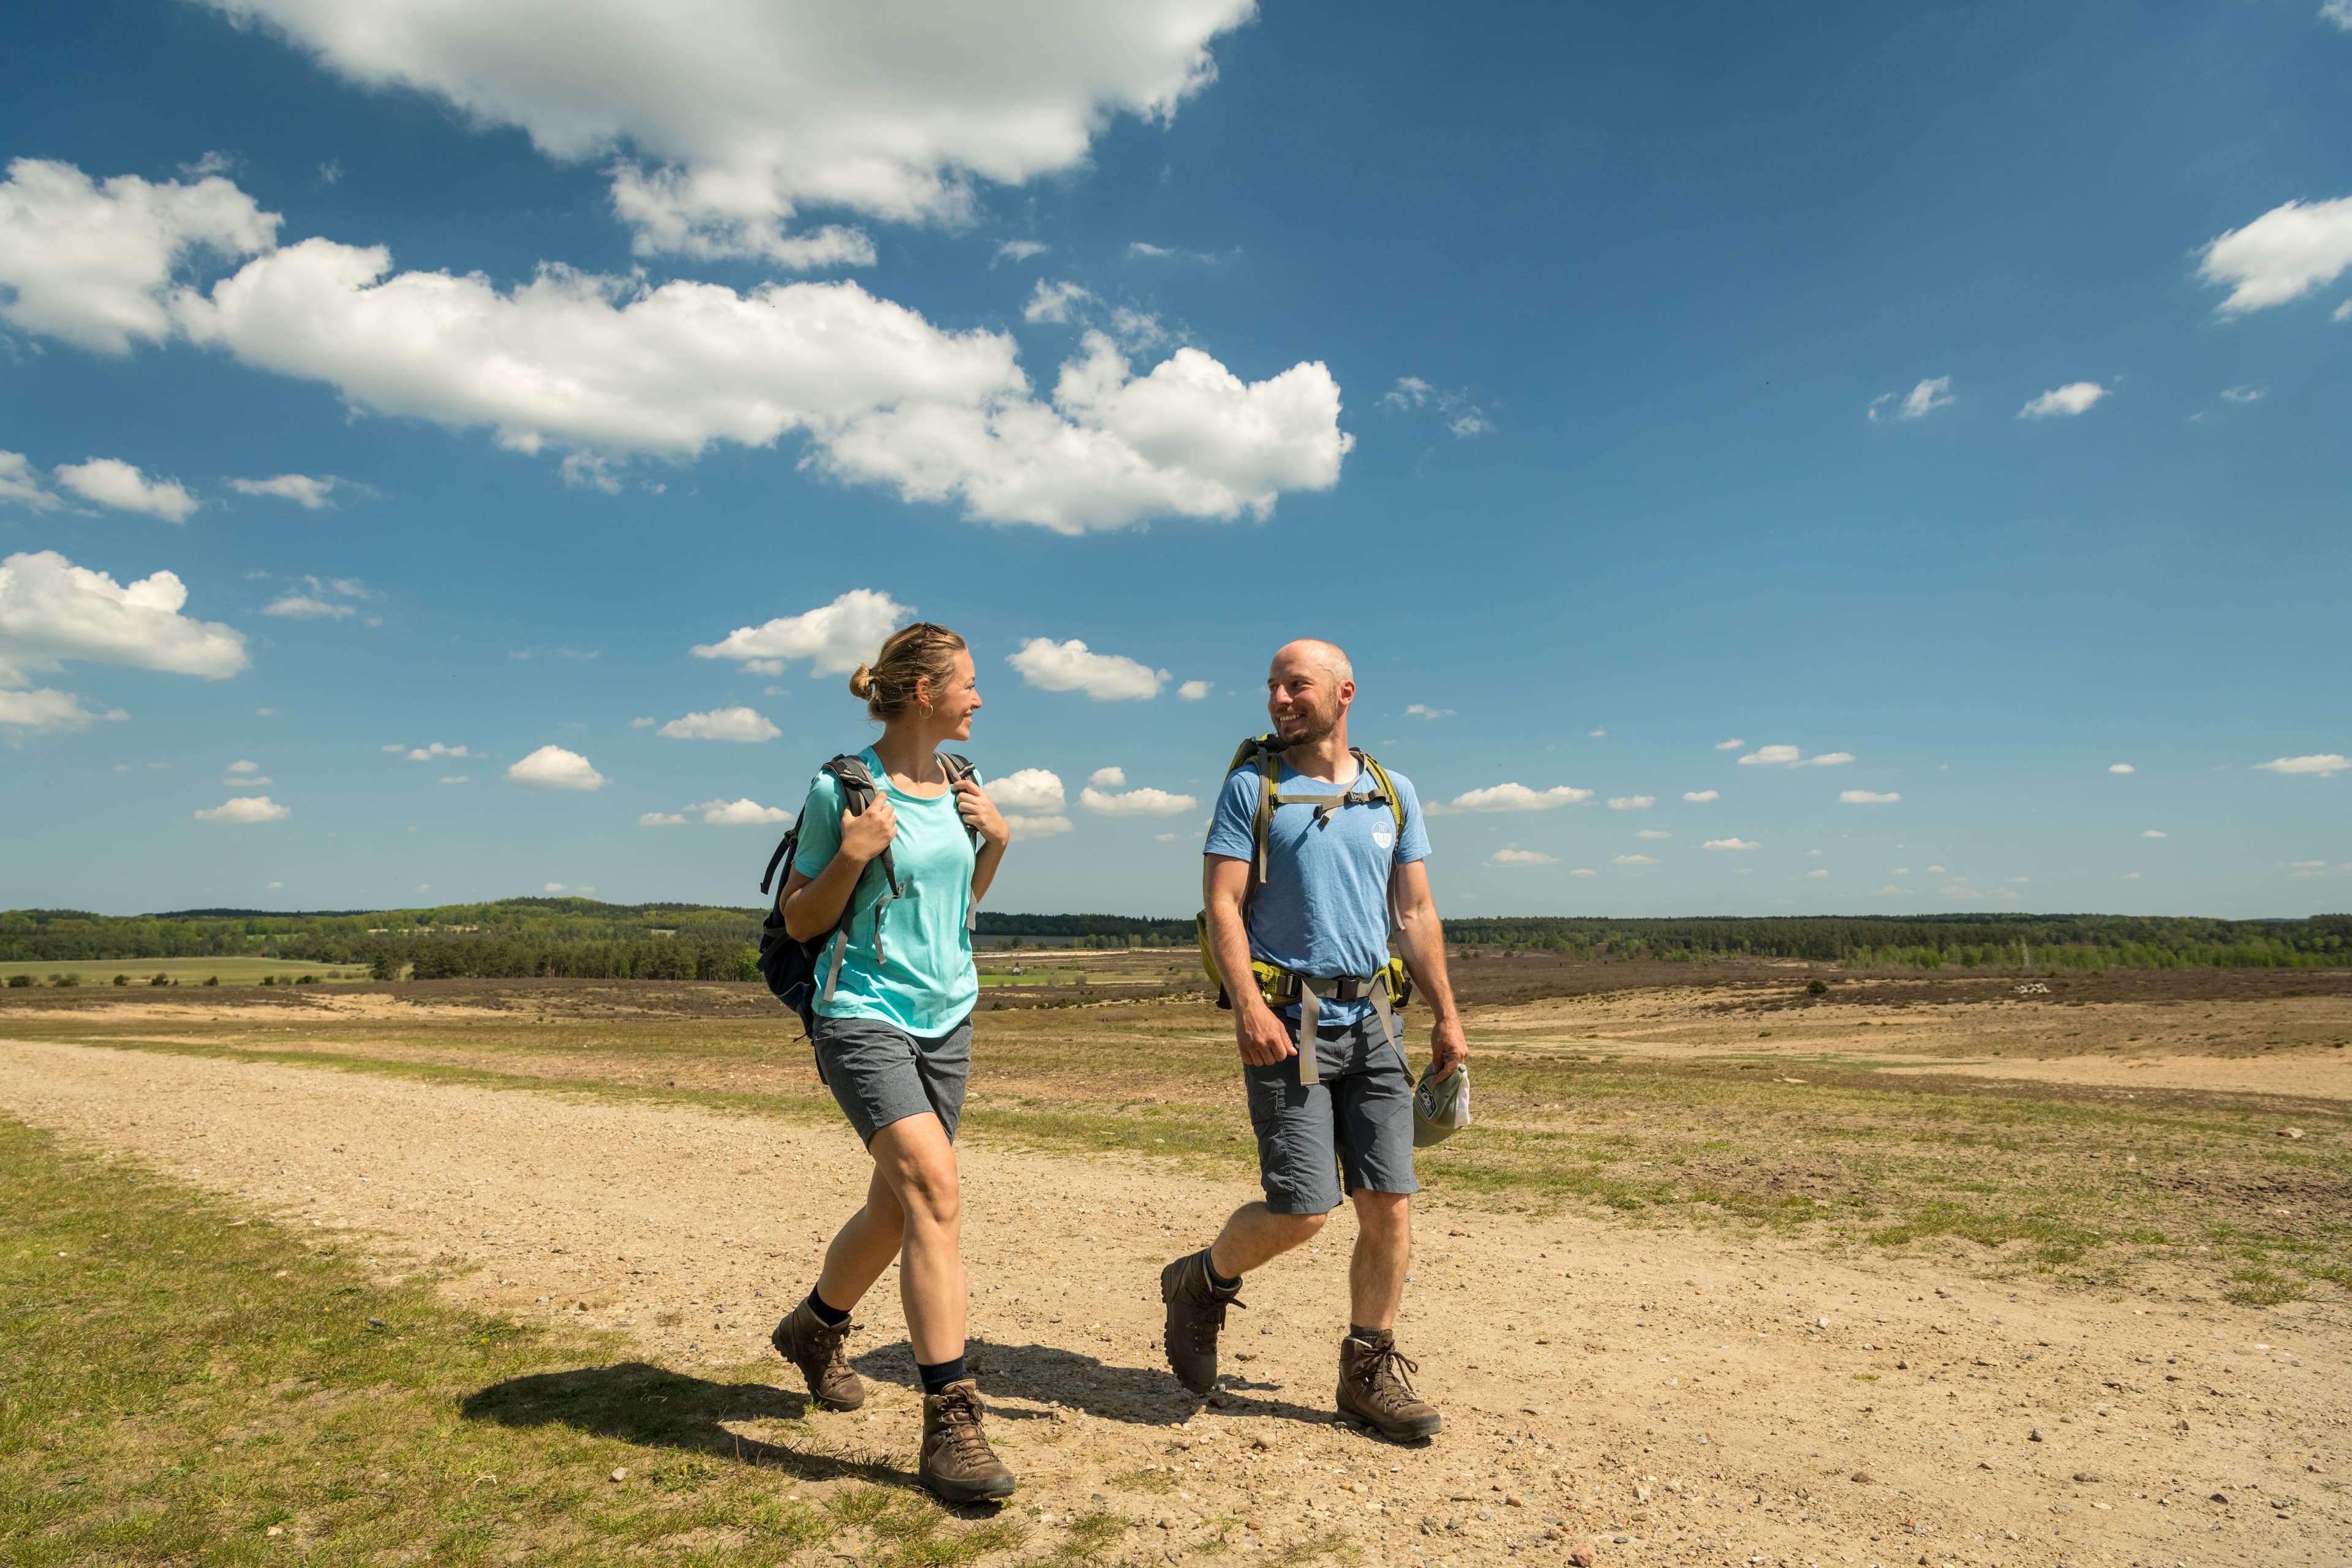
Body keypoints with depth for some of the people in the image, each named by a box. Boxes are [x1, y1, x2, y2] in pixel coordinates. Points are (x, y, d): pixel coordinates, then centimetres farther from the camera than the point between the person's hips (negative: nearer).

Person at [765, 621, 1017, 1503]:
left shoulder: (955, 783, 8)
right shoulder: (842, 788, -10)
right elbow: (798, 922, -5)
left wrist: (996, 842, 2)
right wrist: (852, 858, -21)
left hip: (946, 1018, 7)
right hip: (863, 1016, -7)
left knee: (897, 1207, 15)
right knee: (934, 1187, -21)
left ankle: (814, 1331, 43)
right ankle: (949, 1420, -14)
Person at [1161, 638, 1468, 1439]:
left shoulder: (1394, 793, 12)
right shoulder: (1251, 787, 0)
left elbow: (1416, 912, 13)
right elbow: (1222, 904, -6)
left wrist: (1446, 1014, 8)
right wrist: (1248, 1005, -19)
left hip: (1368, 1019, 4)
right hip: (1286, 1021, -4)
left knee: (1390, 1203, 2)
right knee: (1300, 1209, -8)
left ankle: (1370, 1372, 20)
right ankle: (1202, 1284, 21)